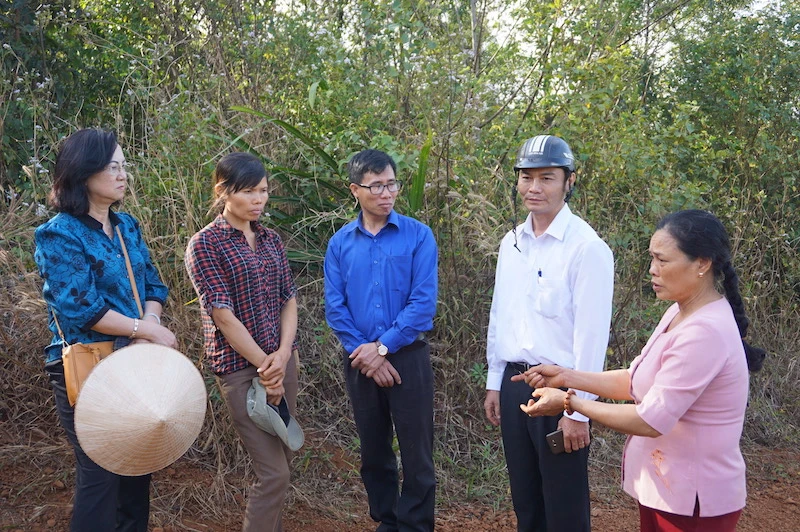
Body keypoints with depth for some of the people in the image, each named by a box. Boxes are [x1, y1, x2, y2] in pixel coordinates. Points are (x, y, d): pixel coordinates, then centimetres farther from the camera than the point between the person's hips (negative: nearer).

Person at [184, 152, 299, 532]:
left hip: (282, 361, 7)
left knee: (281, 462, 13)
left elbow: (289, 300, 7)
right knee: (273, 473, -7)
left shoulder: (271, 240, 9)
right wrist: (264, 366, -13)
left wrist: (283, 355, -9)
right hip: (240, 368, -6)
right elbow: (222, 314, -15)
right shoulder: (204, 244, -10)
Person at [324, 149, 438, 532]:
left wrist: (382, 347, -14)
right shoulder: (340, 244, 3)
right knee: (373, 451, 15)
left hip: (407, 356, -3)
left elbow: (423, 302, -12)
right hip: (360, 361, 3)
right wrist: (363, 353, -10)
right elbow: (335, 307, 0)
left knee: (417, 452, 1)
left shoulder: (418, 236, -5)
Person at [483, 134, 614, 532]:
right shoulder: (511, 243, 6)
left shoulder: (587, 247, -14)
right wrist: (494, 383, 14)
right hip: (514, 385, 6)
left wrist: (578, 411, -15)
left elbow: (591, 334, -16)